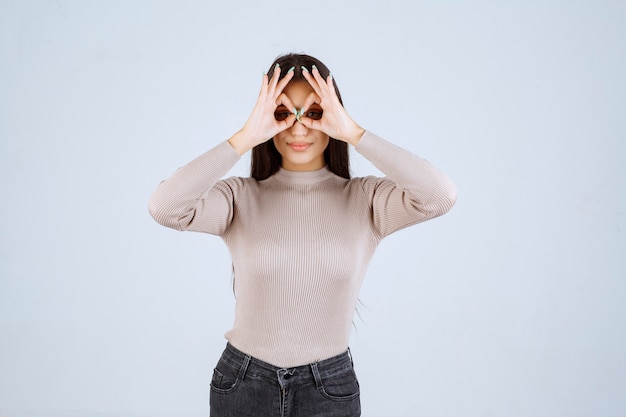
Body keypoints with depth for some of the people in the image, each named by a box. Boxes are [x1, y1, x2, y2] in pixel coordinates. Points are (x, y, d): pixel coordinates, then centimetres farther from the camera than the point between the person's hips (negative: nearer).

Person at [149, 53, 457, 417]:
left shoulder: (365, 199, -6)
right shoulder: (241, 197, -6)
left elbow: (442, 196, -23)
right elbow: (164, 207, -23)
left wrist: (353, 133, -24)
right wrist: (246, 137, -24)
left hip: (330, 388, 0)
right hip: (243, 385, 0)